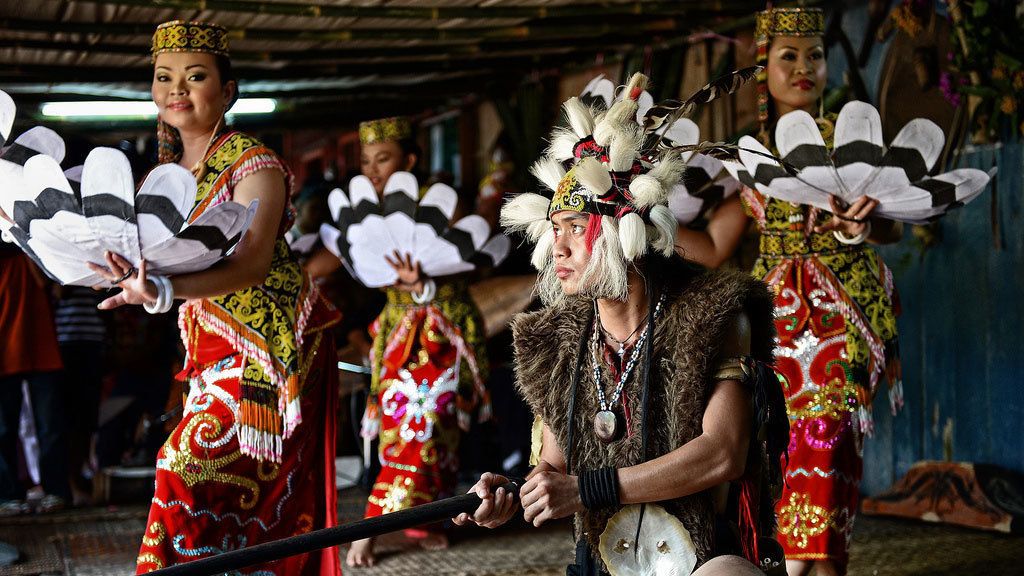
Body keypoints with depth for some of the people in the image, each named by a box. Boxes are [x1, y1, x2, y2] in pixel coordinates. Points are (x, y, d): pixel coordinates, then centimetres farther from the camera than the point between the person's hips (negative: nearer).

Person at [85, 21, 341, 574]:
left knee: (192, 466, -14)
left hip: (268, 347, -7)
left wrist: (162, 291, -38)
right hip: (211, 351, 7)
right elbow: (155, 257, 17)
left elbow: (250, 265, -25)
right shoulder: (165, 174, 12)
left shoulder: (253, 164, -11)